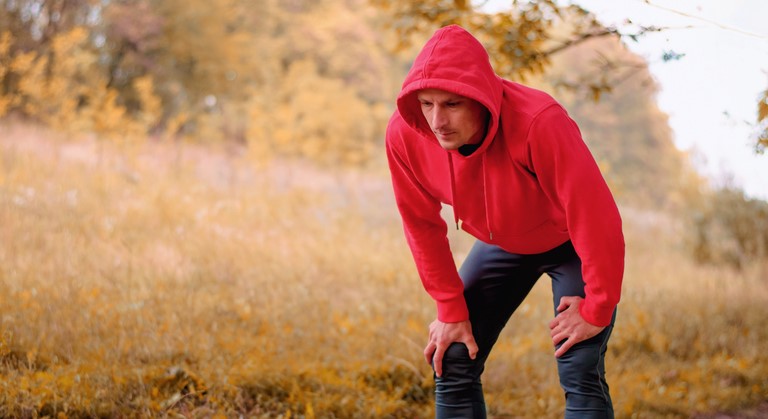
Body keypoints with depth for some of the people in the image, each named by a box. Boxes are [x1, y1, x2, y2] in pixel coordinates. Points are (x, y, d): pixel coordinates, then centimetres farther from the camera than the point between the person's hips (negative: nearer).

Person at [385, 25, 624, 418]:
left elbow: (595, 215, -32)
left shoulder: (539, 123, -40)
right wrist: (451, 309, -6)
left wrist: (596, 309, -23)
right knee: (452, 362, 0)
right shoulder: (404, 134, -25)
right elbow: (423, 226, -10)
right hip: (501, 245, 5)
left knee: (579, 373, -16)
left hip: (572, 245, -4)